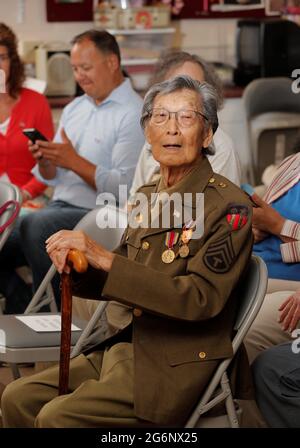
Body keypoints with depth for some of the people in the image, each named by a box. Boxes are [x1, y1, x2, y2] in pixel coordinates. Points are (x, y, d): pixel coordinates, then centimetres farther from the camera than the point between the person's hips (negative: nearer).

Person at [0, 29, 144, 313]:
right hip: (61, 206, 8)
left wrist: (75, 161, -20)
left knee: (34, 225, -32)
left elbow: (125, 187, -18)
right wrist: (45, 160, -5)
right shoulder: (74, 108, 18)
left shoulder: (134, 115, -8)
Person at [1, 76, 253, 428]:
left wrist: (103, 258, -25)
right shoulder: (148, 196, 12)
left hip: (174, 368, -8)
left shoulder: (229, 205, -13)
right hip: (121, 349, 8)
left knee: (57, 416, -21)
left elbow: (201, 299, -23)